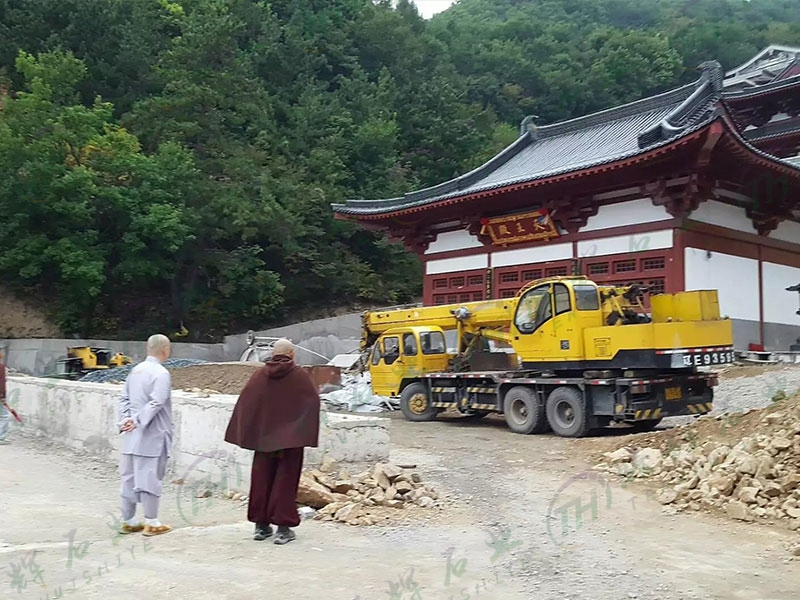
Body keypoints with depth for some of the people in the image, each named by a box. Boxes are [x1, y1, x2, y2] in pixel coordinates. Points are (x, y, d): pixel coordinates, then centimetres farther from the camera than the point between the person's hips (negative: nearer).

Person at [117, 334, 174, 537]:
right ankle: (151, 523, 8)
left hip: (132, 436, 8)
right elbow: (155, 403, -22)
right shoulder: (161, 373, -14)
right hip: (151, 436, -8)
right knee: (150, 478, 0)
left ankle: (128, 521, 22)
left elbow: (124, 398, 9)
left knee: (130, 477, 13)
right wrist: (137, 421, -18)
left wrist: (126, 420, 1)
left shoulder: (135, 370, 10)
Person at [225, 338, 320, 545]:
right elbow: (314, 401, -11)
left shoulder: (260, 375, 1)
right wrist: (307, 433, -4)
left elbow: (244, 402, 3)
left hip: (263, 437, 3)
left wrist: (247, 433, 11)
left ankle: (261, 524, 19)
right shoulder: (299, 375, -6)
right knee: (285, 481, 3)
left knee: (262, 479, 12)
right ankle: (283, 527, 3)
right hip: (290, 439, -2)